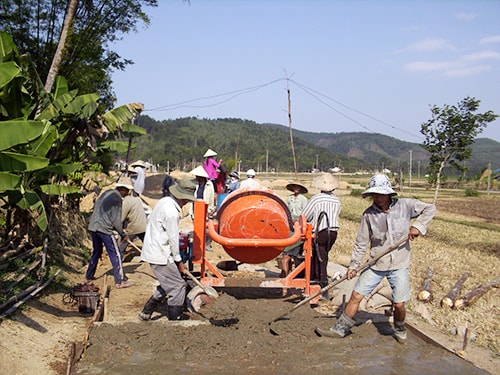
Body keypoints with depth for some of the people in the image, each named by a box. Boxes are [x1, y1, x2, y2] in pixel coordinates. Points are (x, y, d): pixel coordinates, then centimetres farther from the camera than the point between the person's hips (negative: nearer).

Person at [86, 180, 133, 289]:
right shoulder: (117, 198, -12)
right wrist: (123, 234, -2)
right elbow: (116, 220, -14)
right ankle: (120, 281, -1)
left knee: (96, 252, 24)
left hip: (93, 227, 9)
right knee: (116, 255, -2)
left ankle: (89, 276, 32)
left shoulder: (106, 193, 13)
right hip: (104, 229, -9)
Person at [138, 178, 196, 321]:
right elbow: (173, 239, -17)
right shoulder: (172, 211, -22)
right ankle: (174, 319, 4)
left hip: (153, 250, 10)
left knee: (168, 285, 21)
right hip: (160, 255, -10)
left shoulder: (165, 201, 8)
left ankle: (146, 312, 28)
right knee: (178, 287, -3)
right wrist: (179, 261, -6)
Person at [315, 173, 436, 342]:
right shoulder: (369, 214, -3)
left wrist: (418, 226, -8)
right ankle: (341, 329, 15)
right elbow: (361, 243, 1)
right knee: (356, 295, 0)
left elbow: (430, 209, 6)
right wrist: (353, 265, -1)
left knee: (399, 304, 0)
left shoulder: (405, 205, -6)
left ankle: (400, 330, 32)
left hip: (399, 264, -1)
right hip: (376, 265, 1)